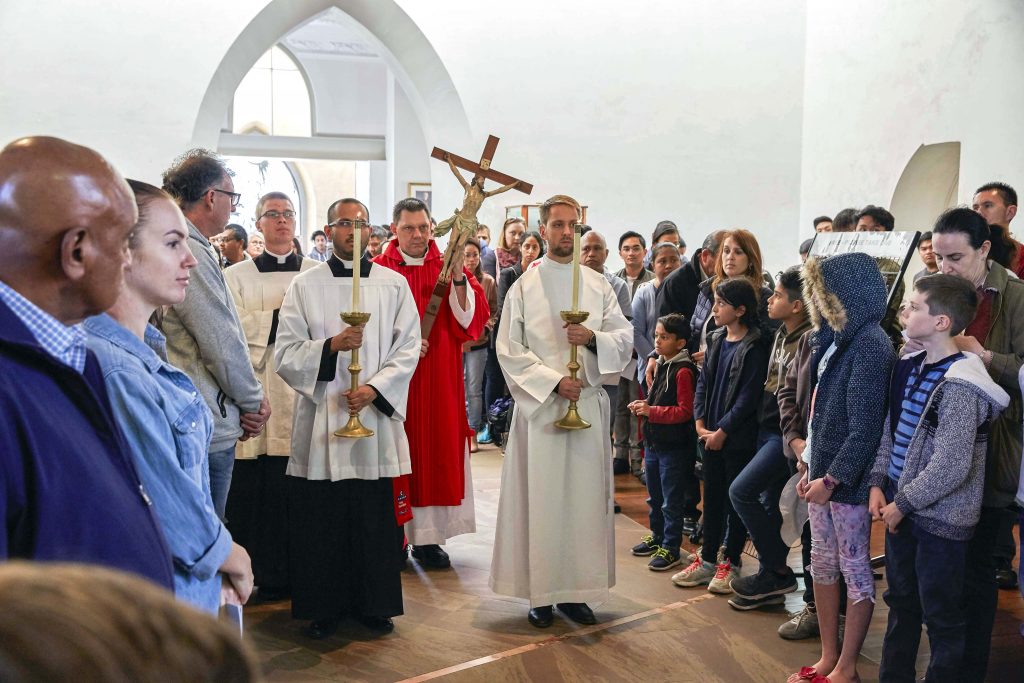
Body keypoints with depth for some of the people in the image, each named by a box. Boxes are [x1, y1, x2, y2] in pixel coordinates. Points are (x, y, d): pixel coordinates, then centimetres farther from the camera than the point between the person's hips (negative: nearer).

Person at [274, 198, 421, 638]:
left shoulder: (394, 284, 7)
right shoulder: (305, 285, 5)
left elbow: (408, 350, 2)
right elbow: (285, 353, -1)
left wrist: (374, 388, -11)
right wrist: (331, 346, -17)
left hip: (378, 417, 1)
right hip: (321, 417, 0)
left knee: (377, 518, 5)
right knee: (321, 521, 3)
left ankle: (374, 603, 20)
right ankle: (325, 607, 17)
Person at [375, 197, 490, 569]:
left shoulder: (450, 268, 7)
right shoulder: (379, 270, 0)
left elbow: (472, 318, -4)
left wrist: (458, 278, -16)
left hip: (440, 381, 2)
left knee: (437, 453, 4)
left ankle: (427, 537, 13)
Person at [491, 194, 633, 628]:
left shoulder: (598, 285, 10)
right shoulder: (524, 287, 3)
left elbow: (625, 337, 7)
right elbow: (509, 350, -3)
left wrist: (593, 337, -13)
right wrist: (553, 380, -14)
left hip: (589, 403, 3)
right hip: (540, 404, -2)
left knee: (585, 496, 4)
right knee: (539, 497, -1)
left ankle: (575, 589, 13)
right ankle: (540, 592, 9)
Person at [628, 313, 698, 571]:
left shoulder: (683, 371, -17)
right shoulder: (661, 365, 11)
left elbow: (685, 411, -20)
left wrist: (651, 411, -21)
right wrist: (644, 405, 4)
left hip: (674, 446, -9)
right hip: (654, 442, 9)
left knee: (672, 501, 2)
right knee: (654, 497, 21)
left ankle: (671, 548, 12)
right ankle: (657, 537, 36)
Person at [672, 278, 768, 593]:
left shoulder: (754, 348, -14)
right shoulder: (716, 340, 8)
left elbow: (748, 396, -17)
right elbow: (703, 382, 10)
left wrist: (722, 431, -15)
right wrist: (701, 424, 0)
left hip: (738, 437, -7)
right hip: (711, 434, 7)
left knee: (735, 499, 6)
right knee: (712, 496, 14)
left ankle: (730, 563, 18)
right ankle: (707, 560, 24)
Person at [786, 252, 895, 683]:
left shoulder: (869, 345, -17)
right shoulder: (835, 338, 10)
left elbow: (865, 427, -21)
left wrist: (833, 478, -18)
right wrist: (811, 466, 10)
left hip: (848, 479, -9)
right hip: (823, 472, 9)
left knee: (855, 569, 5)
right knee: (822, 564, 15)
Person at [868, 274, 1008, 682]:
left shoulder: (959, 384, -20)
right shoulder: (909, 368, 6)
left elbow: (950, 467, -23)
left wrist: (903, 504, -15)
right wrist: (879, 484, 1)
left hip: (940, 518, -8)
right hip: (901, 509, 8)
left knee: (942, 617, 7)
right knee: (901, 603, 21)